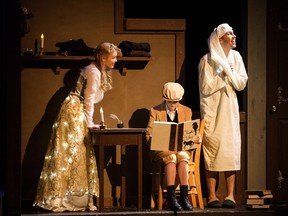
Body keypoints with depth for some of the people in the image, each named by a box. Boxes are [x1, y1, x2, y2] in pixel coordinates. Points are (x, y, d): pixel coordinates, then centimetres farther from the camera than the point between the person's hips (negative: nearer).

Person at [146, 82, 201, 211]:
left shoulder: (186, 111, 14)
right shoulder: (155, 111, 7)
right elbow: (148, 135, 3)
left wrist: (195, 139, -12)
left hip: (182, 148, 2)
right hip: (161, 149, -2)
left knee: (182, 156, -34)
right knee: (171, 157, -36)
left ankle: (184, 196, -36)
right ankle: (171, 199, -39)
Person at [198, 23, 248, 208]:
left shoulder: (236, 57, 6)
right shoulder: (207, 60, -7)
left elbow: (242, 84, 4)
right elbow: (205, 88, -10)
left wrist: (230, 72, -10)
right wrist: (223, 75, -13)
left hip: (230, 109, 4)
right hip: (213, 109, -4)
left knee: (231, 148, -4)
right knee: (212, 151, -6)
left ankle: (231, 196, -3)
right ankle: (212, 196, -2)